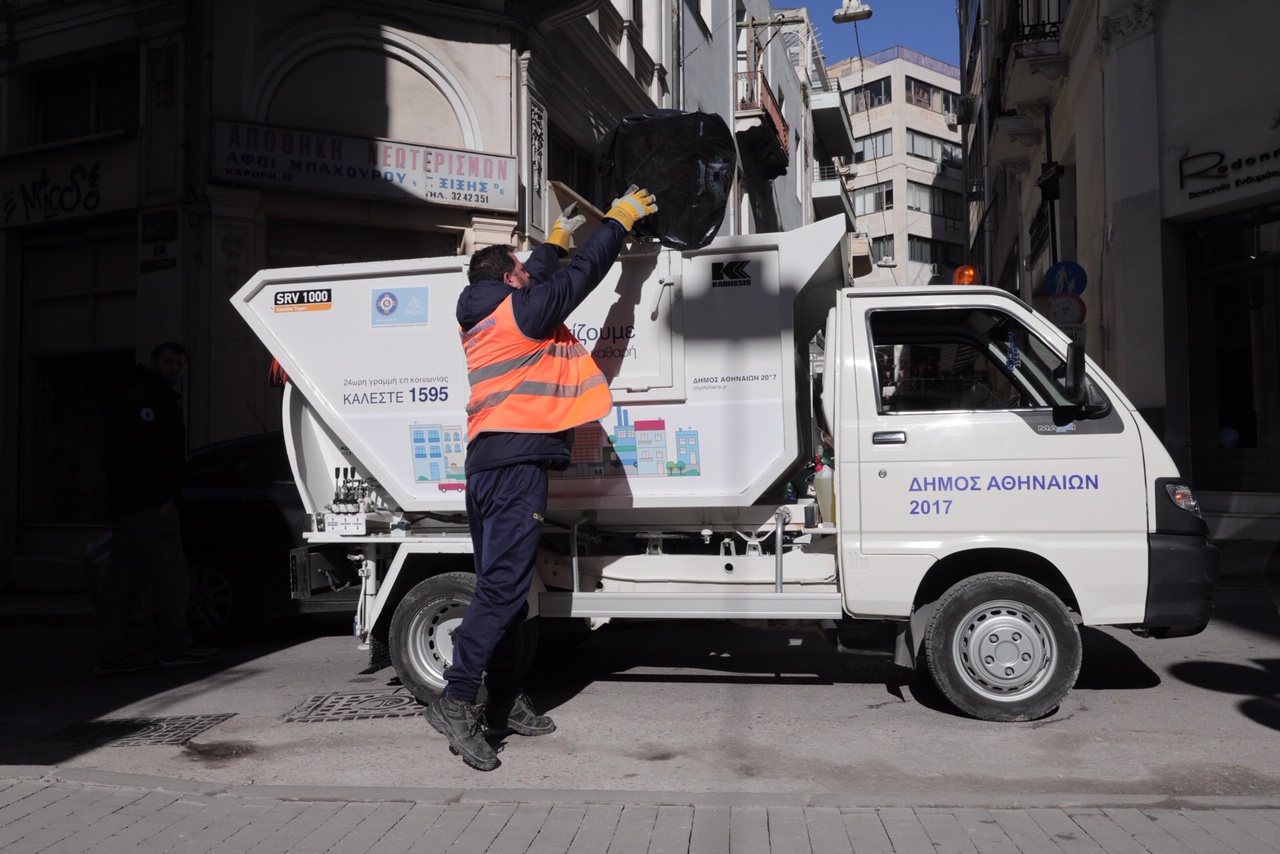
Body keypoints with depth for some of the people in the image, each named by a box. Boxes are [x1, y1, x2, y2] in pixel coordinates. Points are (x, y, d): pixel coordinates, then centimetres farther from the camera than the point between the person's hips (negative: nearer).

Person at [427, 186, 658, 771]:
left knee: (502, 587, 11)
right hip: (517, 463, -10)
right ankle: (456, 700, -12)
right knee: (503, 587, -11)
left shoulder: (483, 317, 21)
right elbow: (581, 275, 2)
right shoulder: (521, 309, -4)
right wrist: (619, 219, 15)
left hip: (485, 461, 10)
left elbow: (537, 283, 37)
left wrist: (556, 238, 50)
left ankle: (504, 703, 18)